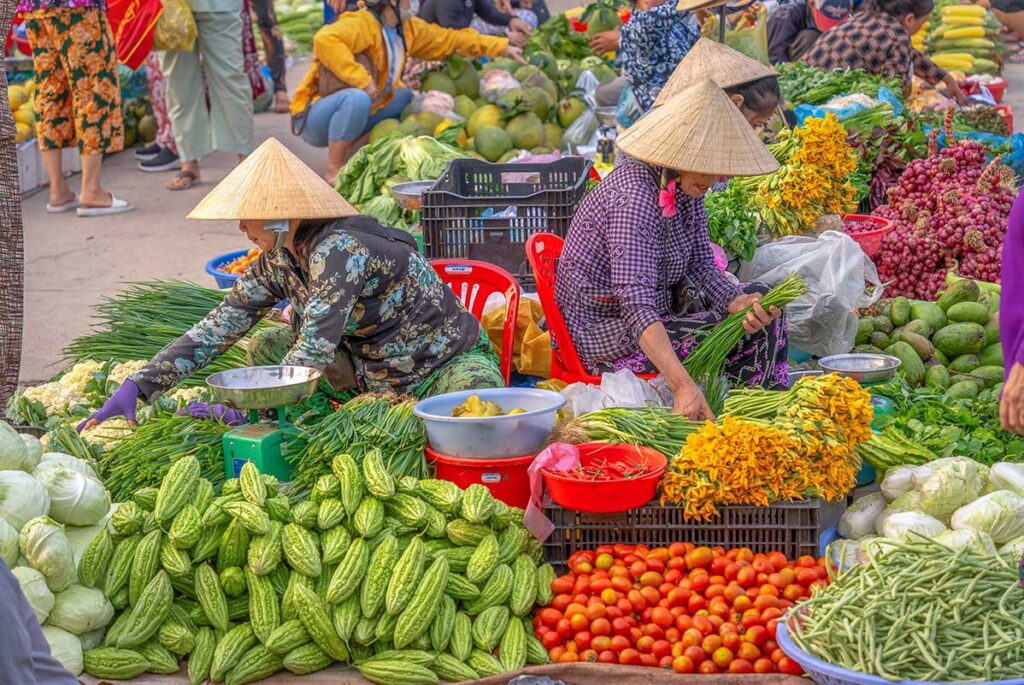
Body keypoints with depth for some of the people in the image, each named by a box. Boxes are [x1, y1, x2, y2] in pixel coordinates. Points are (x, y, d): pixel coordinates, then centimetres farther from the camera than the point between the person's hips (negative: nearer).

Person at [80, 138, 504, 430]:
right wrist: (136, 387, -10)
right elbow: (218, 328, -3)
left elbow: (313, 350, -32)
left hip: (453, 365, -8)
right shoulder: (279, 261, 0)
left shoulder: (339, 251, -26)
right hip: (377, 378, 8)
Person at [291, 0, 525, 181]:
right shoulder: (362, 24, -21)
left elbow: (449, 39, 16)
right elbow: (324, 40, -39)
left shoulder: (409, 29, 5)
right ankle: (333, 172, -20)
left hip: (350, 115, 9)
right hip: (313, 118, -9)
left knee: (405, 97, 3)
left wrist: (502, 47, 16)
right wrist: (362, 80, -38)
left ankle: (350, 156, -3)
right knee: (357, 98, -36)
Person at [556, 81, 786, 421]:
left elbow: (702, 265, 2)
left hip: (656, 313, 10)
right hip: (604, 335, -10)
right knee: (752, 334, -17)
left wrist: (737, 301, -21)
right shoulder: (635, 197, -29)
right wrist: (684, 386, -47)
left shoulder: (685, 186, 0)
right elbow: (637, 306, -38)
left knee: (760, 302, 6)